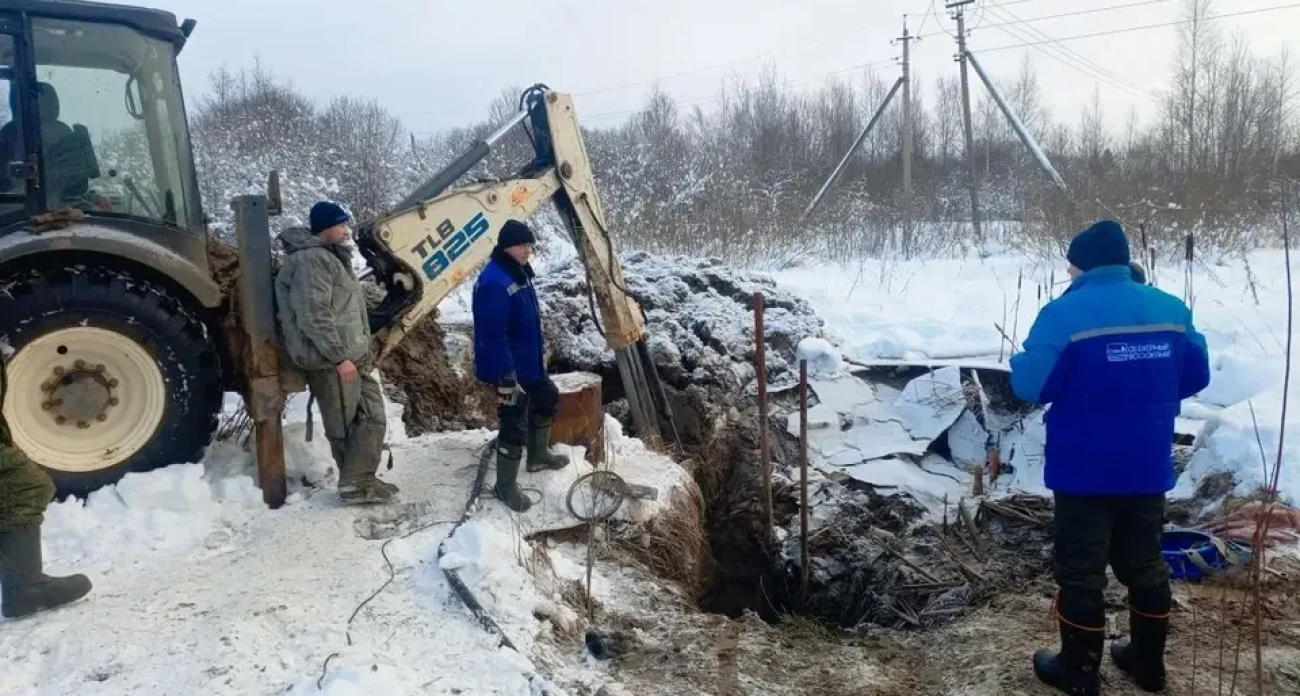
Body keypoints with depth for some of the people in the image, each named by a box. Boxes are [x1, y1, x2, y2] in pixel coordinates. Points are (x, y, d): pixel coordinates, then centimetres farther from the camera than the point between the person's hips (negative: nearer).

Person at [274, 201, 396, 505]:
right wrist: (339, 356, -23)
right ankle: (355, 485, 6)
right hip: (332, 360, -10)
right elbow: (314, 317, -23)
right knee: (345, 425, -2)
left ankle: (360, 481, 18)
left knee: (371, 416, 11)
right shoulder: (312, 260, -15)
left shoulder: (329, 256, 19)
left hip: (351, 355, 10)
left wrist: (360, 351, 22)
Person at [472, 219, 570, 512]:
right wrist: (505, 378, -27)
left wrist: (537, 359, 24)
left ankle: (538, 455, 44)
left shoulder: (519, 273, 7)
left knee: (548, 398, 26)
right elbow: (492, 336, -29)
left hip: (530, 363, 11)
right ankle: (505, 486, 14)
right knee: (514, 425, -2)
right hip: (510, 370, -10)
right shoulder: (494, 282, -26)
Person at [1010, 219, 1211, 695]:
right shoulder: (1171, 309, 1)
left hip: (1085, 470, -5)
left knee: (1080, 570, 7)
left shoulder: (1065, 313, -17)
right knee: (1144, 563, 19)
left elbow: (1030, 386, -18)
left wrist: (1019, 359, 4)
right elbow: (1196, 378, 10)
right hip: (1148, 468, 6)